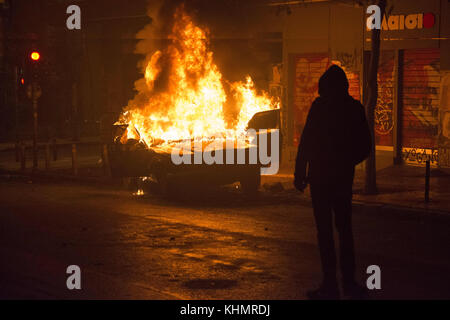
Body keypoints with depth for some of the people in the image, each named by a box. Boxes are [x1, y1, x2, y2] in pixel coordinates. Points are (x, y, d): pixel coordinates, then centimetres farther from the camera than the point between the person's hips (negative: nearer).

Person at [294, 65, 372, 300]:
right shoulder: (355, 108, 4)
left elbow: (307, 142, -13)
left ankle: (330, 285, -1)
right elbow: (365, 146, 9)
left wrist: (300, 174, -6)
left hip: (321, 175, -5)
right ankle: (349, 282, 18)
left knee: (325, 230, -1)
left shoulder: (320, 106, -10)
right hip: (344, 177, 5)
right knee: (344, 227, 16)